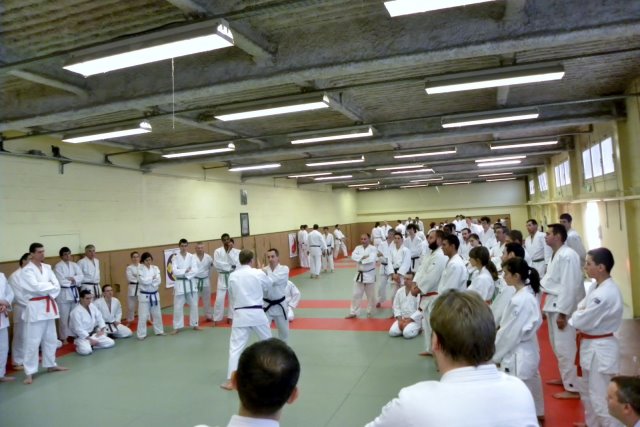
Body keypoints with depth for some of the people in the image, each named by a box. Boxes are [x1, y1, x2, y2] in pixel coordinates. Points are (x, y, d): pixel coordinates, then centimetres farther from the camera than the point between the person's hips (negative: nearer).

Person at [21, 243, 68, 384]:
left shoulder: (47, 268, 9)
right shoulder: (27, 270, -10)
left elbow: (56, 286, 3)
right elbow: (36, 287, -21)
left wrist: (48, 291, -15)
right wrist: (51, 286, -7)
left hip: (48, 306, 7)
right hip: (34, 308, -7)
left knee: (50, 338, 16)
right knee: (33, 341, -5)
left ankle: (50, 365, 30)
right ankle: (29, 372, 3)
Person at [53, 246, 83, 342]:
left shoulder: (74, 265, 9)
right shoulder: (58, 267, -8)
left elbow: (81, 276, -1)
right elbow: (61, 282, -17)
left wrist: (73, 279, -17)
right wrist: (72, 282, -9)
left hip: (74, 292, 6)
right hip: (63, 294, -6)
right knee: (64, 317, -1)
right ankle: (64, 338, 9)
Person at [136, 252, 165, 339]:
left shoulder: (155, 268, 2)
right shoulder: (140, 269, -8)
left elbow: (158, 281, -8)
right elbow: (143, 281, -21)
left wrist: (149, 280, -18)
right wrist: (153, 278, -12)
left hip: (154, 294, 4)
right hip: (144, 295, -4)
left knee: (157, 314, 14)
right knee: (143, 316, -4)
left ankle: (159, 331, 29)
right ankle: (141, 334, 6)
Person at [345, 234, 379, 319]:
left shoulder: (373, 248, -10)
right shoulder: (358, 248, 3)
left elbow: (371, 259, -26)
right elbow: (353, 256, -14)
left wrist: (360, 259, -19)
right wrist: (363, 257, -23)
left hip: (370, 274, -4)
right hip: (360, 274, 4)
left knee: (371, 295, 9)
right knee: (356, 294, 7)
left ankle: (369, 311, 29)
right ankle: (353, 313, 16)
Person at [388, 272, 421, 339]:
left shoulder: (418, 293, -16)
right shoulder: (399, 291, 2)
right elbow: (396, 306, 8)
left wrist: (409, 320, -18)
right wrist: (400, 319, -6)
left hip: (414, 319, -4)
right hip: (402, 319, 4)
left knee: (407, 333, -28)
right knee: (392, 332, -17)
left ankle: (416, 329, 6)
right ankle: (406, 328, 11)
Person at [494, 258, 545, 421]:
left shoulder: (519, 301, -27)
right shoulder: (529, 295, 2)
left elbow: (509, 333, -22)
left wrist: (495, 356, -10)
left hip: (517, 357, -10)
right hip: (528, 351, 10)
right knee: (531, 383, 28)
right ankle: (537, 413, 49)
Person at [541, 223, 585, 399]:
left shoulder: (568, 255, -20)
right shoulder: (556, 255, 11)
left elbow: (569, 286, -23)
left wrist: (562, 313, -22)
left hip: (563, 308, -10)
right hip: (554, 306, 10)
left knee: (565, 348, -3)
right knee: (558, 346, 21)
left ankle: (573, 388, 7)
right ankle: (566, 377, 36)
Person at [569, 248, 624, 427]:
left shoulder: (606, 294, -28)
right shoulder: (596, 285, 3)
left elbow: (582, 320, -24)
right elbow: (582, 306, 12)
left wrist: (573, 317, -4)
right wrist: (580, 315, -9)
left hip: (601, 349, -10)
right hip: (591, 345, 10)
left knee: (600, 398, -2)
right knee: (587, 392, 26)